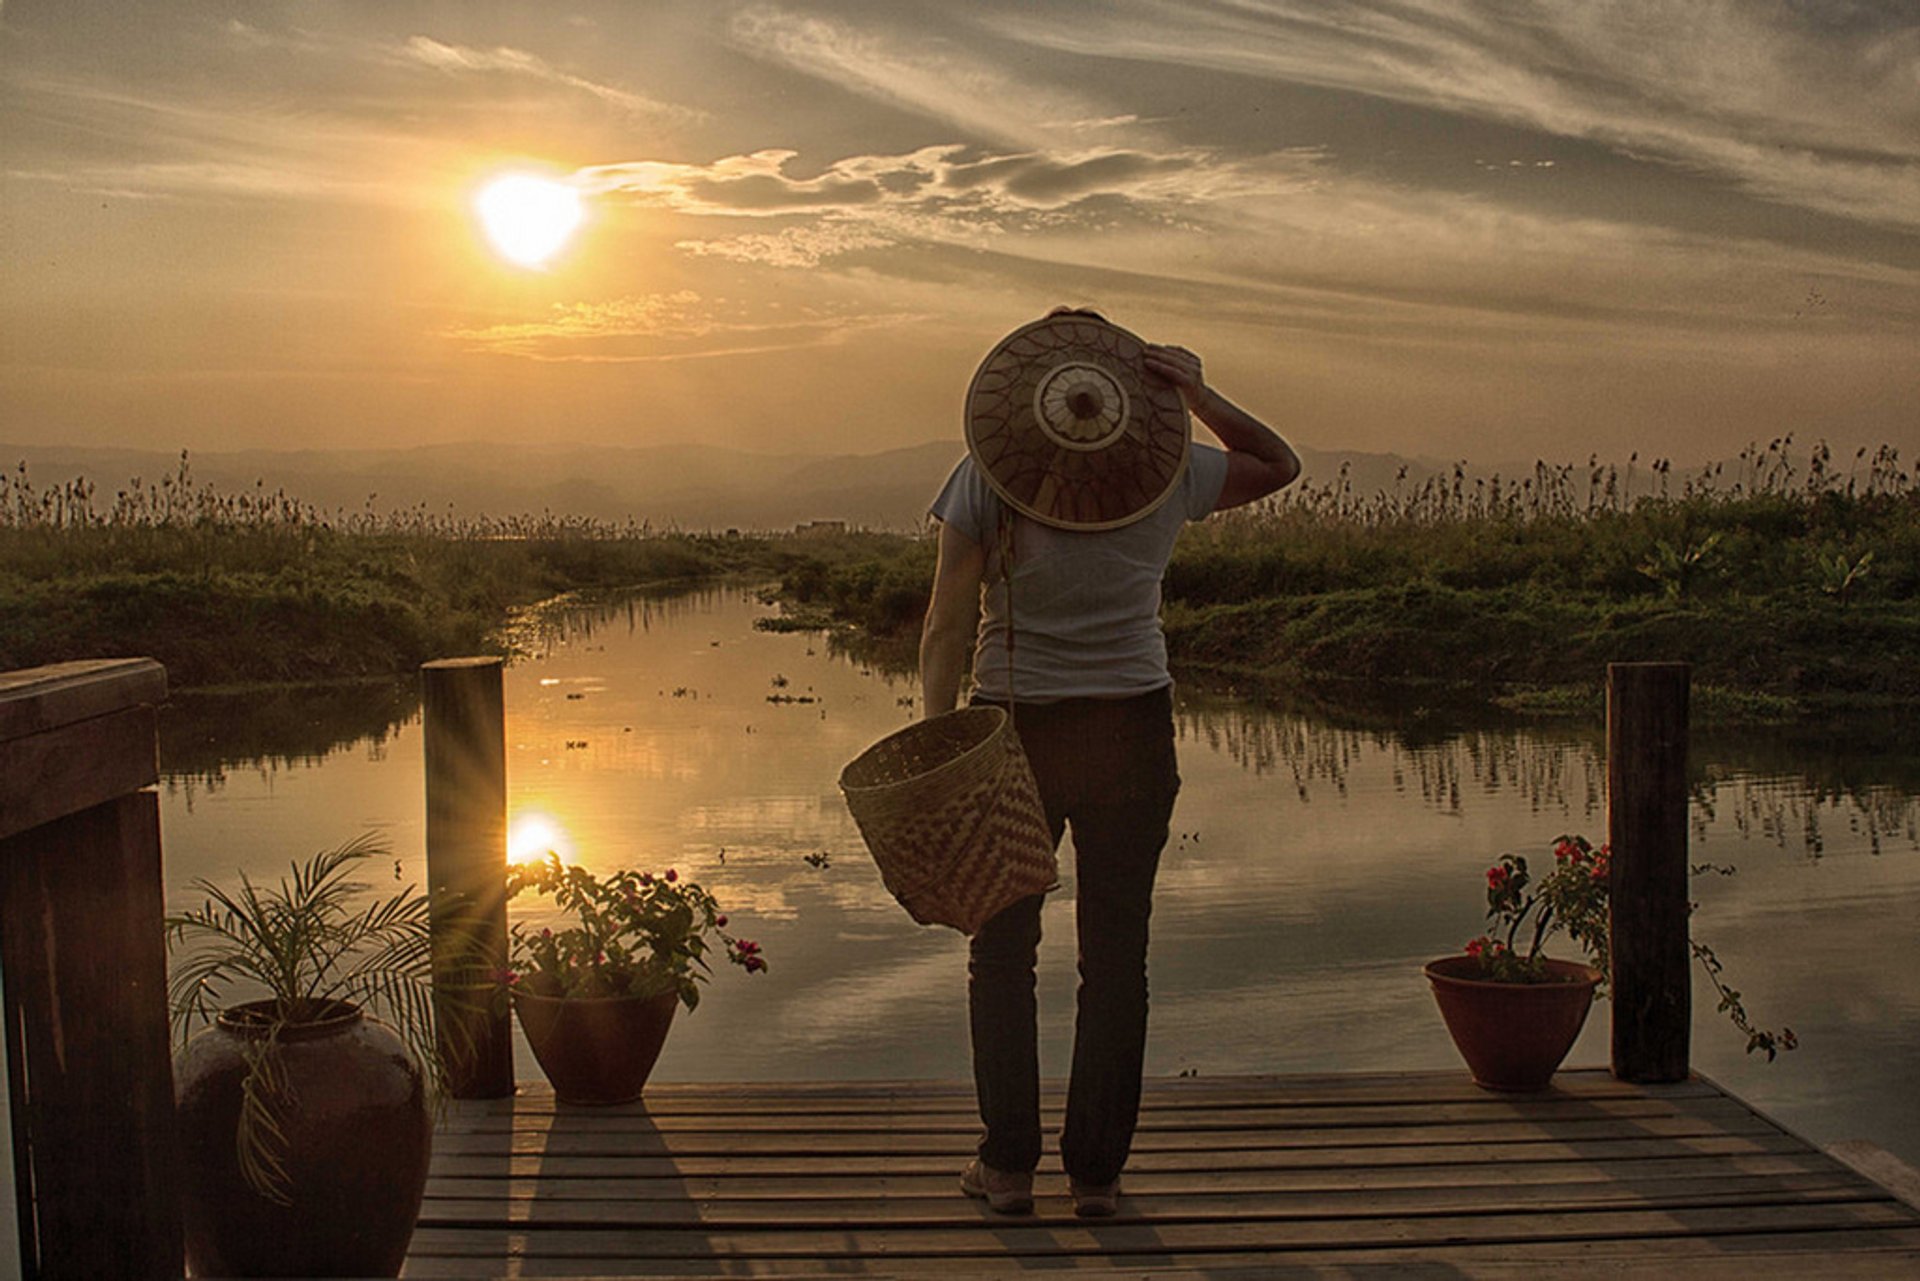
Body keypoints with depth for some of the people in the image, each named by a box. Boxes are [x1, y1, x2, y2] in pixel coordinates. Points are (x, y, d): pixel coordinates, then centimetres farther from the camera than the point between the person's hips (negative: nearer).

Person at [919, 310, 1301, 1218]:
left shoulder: (986, 476, -6)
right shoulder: (1165, 472, -2)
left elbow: (947, 630, -11)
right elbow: (1278, 464, 16)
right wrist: (1197, 395, 0)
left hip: (1013, 732, -1)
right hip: (1130, 734, 1)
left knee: (1001, 949, 13)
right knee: (1114, 955, 11)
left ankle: (1008, 1166, 16)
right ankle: (1095, 1171, 17)